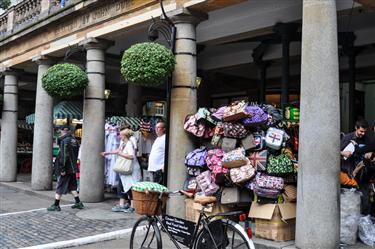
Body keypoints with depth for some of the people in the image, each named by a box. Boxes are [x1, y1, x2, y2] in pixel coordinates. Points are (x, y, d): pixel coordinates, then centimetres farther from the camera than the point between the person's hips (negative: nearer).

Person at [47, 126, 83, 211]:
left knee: (60, 186, 1)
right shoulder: (74, 140, 10)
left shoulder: (64, 140, -14)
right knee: (72, 186, 16)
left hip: (66, 168, -8)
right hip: (72, 168, 8)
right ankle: (78, 203, 17)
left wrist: (62, 168, -18)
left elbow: (64, 155, -20)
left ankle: (56, 205, 7)